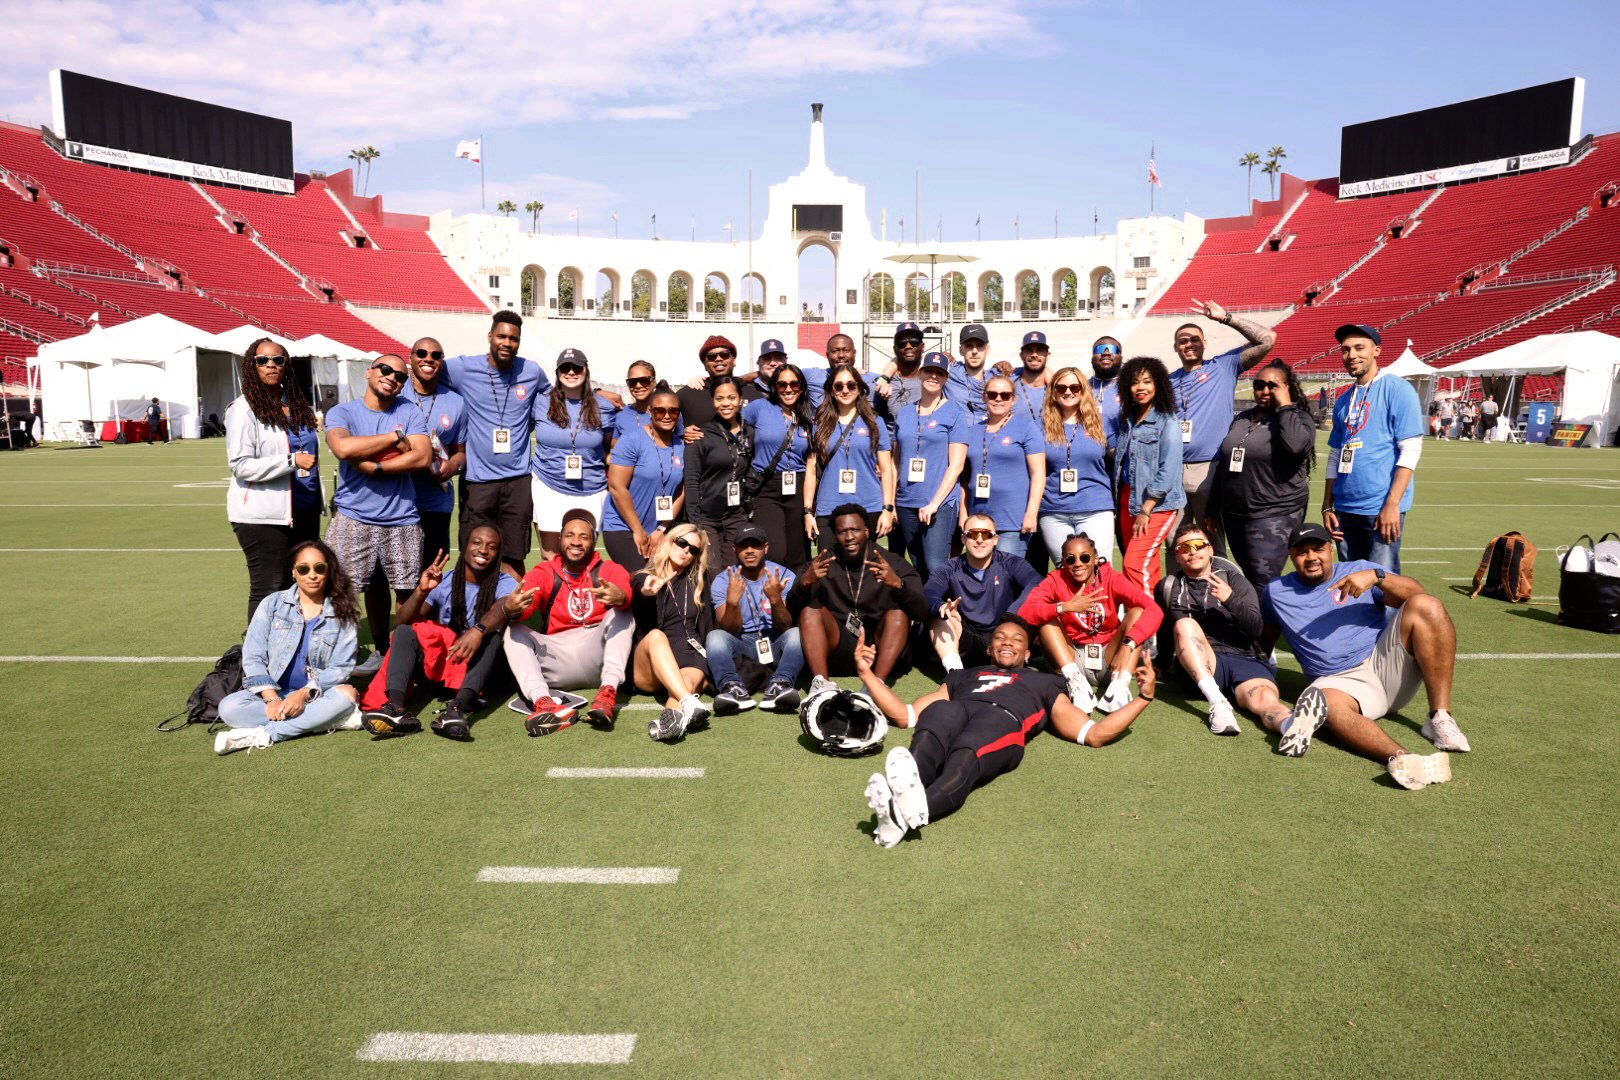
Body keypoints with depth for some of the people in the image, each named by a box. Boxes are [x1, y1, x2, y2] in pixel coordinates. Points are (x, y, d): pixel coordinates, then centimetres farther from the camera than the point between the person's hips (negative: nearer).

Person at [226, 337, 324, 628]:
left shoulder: (298, 406, 14)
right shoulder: (244, 409, -7)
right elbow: (241, 465, -15)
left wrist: (318, 501, 21)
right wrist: (292, 461, -22)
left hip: (305, 511, 7)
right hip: (264, 517, -7)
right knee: (269, 591, -4)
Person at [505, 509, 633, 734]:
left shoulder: (609, 570, 8)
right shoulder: (543, 573, 11)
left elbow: (625, 591, -17)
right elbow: (522, 607, -9)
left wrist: (619, 597, -42)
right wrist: (514, 609, -35)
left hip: (597, 655, -1)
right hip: (557, 655, 2)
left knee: (621, 613, -20)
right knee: (513, 631, -16)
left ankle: (608, 691, -39)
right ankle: (542, 701, -42)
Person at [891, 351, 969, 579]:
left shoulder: (955, 414, 0)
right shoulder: (904, 413, 13)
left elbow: (956, 465, -6)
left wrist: (934, 503, -14)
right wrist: (890, 502, 7)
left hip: (940, 503, -4)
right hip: (906, 503, 5)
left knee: (935, 567, -14)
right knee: (918, 568, 10)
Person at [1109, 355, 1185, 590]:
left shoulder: (1166, 421, -8)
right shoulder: (1127, 419, 11)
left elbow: (1168, 471, -14)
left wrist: (1145, 510, -15)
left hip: (1157, 504, -6)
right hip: (1128, 499, 6)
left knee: (1134, 565, -16)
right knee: (1147, 568, 10)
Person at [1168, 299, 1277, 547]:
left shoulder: (1223, 366, 5)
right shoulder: (1168, 382, 15)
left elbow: (1267, 340, -3)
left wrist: (1226, 318, -6)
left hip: (1209, 470, -3)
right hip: (1173, 470, 4)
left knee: (1211, 545, 2)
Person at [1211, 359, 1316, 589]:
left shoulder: (1298, 419, -2)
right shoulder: (1241, 419, 16)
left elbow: (1295, 445, -27)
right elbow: (1223, 465, 20)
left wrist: (1285, 406, -15)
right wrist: (1212, 510, 19)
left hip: (1274, 516, -6)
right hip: (1234, 515, 6)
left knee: (1263, 584, -13)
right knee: (1249, 579, 11)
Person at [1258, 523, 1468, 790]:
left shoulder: (1359, 569, 12)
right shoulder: (1276, 592, 16)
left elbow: (1418, 596, -2)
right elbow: (1262, 643, 23)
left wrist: (1376, 576, -19)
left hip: (1388, 664, 2)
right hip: (1340, 681, -1)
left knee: (1427, 607, -22)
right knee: (1327, 702, -38)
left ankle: (1440, 718, -25)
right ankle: (1401, 758, -63)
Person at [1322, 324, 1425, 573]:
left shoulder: (1397, 389, -4)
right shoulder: (1343, 400, 15)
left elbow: (1410, 450, -11)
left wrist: (1392, 504, -18)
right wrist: (1327, 507, 13)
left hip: (1382, 510, -6)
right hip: (1344, 509, 7)